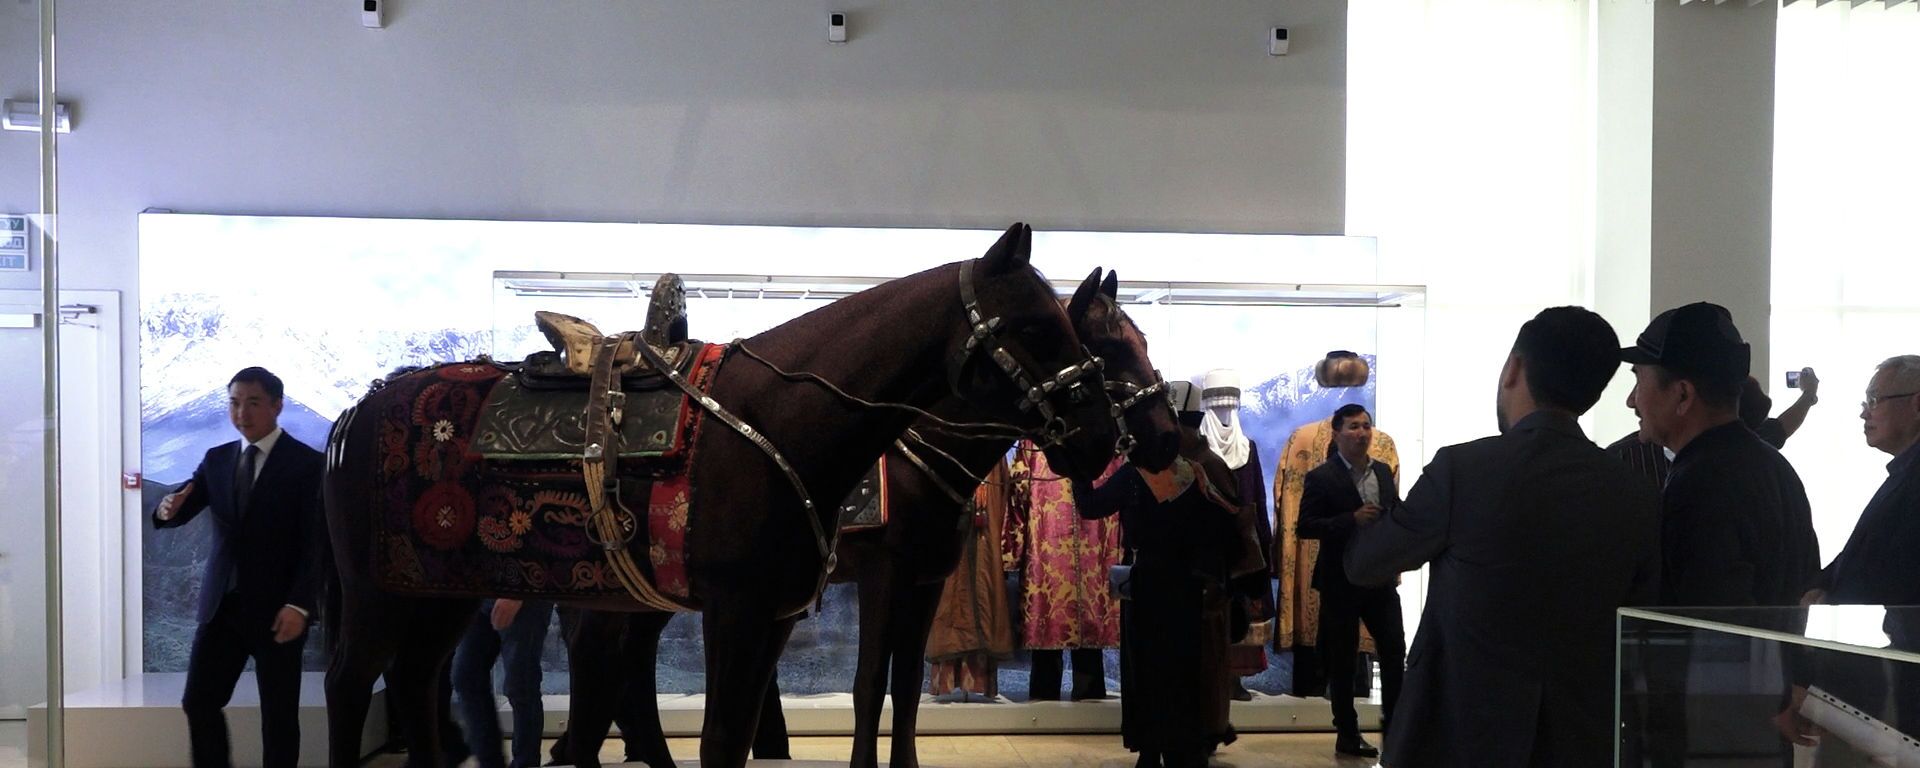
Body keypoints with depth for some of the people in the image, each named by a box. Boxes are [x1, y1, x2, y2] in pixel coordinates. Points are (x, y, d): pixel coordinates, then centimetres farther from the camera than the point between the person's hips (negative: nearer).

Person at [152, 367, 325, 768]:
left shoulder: (306, 463, -5)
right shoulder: (217, 459, 11)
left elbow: (315, 543, -10)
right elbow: (183, 508, 4)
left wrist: (299, 604, -19)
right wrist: (169, 508, -21)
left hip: (276, 609, -5)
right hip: (221, 604, 5)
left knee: (278, 714, 2)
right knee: (199, 702, 4)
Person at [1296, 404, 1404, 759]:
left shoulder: (1384, 472, 9)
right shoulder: (1321, 477, -8)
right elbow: (1305, 526, -14)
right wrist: (1352, 520, -23)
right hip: (1341, 581, -5)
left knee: (1395, 652, 4)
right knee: (1342, 661, 5)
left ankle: (1394, 722, 19)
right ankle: (1347, 734, 15)